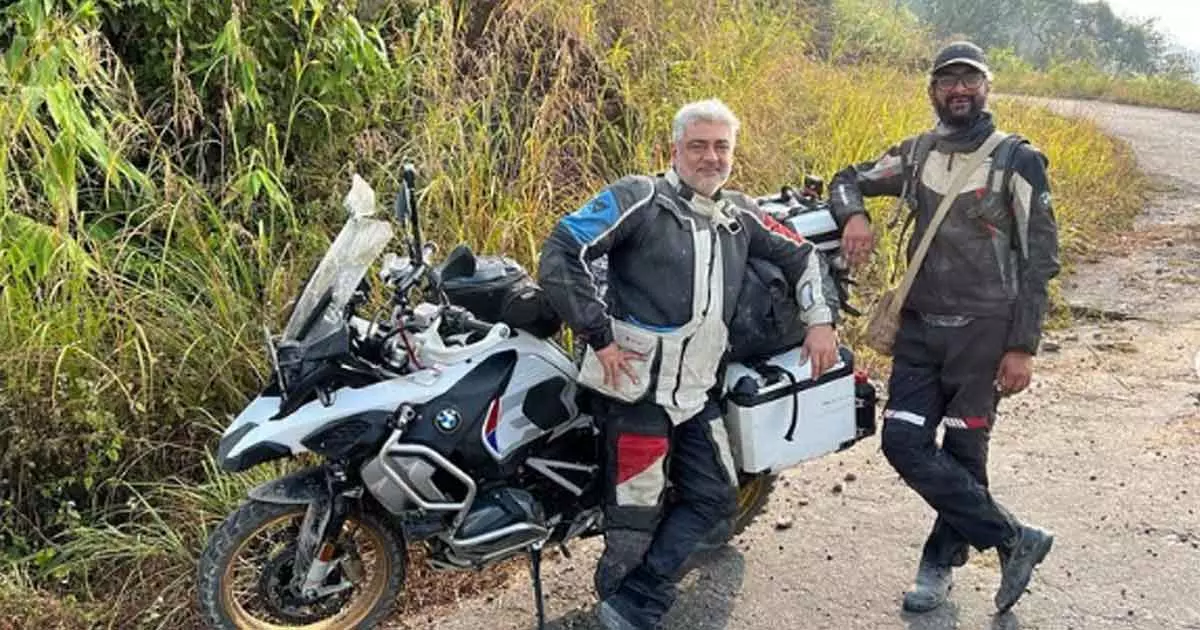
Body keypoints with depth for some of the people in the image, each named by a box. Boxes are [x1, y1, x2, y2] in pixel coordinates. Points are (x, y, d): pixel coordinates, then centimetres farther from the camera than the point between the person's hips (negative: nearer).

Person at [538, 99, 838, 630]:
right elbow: (560, 253, -16)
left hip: (697, 390, 7)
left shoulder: (739, 215, 12)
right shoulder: (639, 198, -9)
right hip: (635, 386, -7)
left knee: (714, 498, 10)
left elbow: (799, 255, 27)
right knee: (638, 512, 0)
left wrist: (819, 321, 15)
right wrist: (599, 336, -18)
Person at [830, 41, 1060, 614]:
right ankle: (1013, 539, 13)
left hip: (984, 329, -4)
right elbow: (848, 178, 20)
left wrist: (1022, 347, -11)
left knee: (962, 452, 3)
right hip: (920, 325, 5)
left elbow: (1039, 260, -6)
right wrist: (853, 215, -6)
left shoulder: (1017, 160, -4)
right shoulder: (917, 153, 9)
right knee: (903, 442, -1)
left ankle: (941, 561, 22)